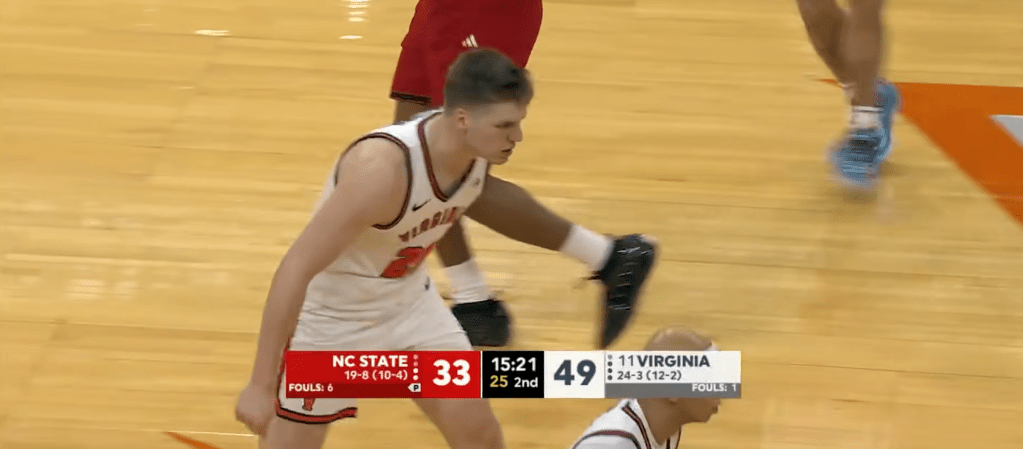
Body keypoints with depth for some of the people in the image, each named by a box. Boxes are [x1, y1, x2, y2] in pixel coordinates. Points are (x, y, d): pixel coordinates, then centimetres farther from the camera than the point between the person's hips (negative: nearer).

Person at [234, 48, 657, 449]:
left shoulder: (477, 152, -15)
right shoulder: (382, 168, -37)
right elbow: (296, 269, -35)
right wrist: (261, 385, -34)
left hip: (411, 305, 6)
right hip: (330, 320, -6)